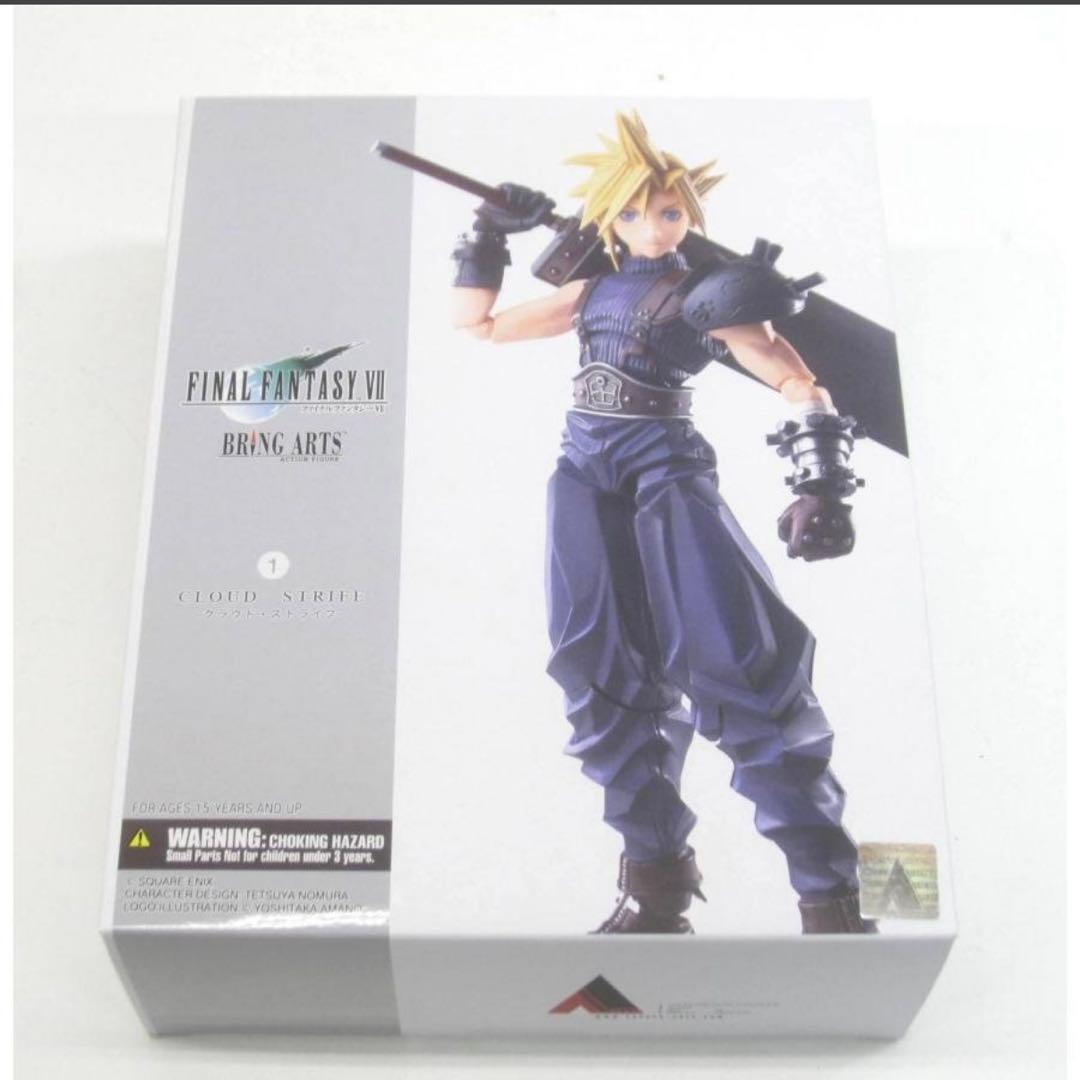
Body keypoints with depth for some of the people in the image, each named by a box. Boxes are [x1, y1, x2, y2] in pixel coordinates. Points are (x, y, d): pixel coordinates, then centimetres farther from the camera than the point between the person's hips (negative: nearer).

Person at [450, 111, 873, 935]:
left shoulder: (707, 294, 5)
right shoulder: (592, 291, 20)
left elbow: (796, 381, -6)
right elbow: (479, 322, 27)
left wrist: (821, 478, -20)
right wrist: (487, 235, 17)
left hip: (667, 467, -5)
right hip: (585, 474, 5)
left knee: (737, 659, -18)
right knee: (604, 669, -2)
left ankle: (830, 897, -11)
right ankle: (657, 883, 5)